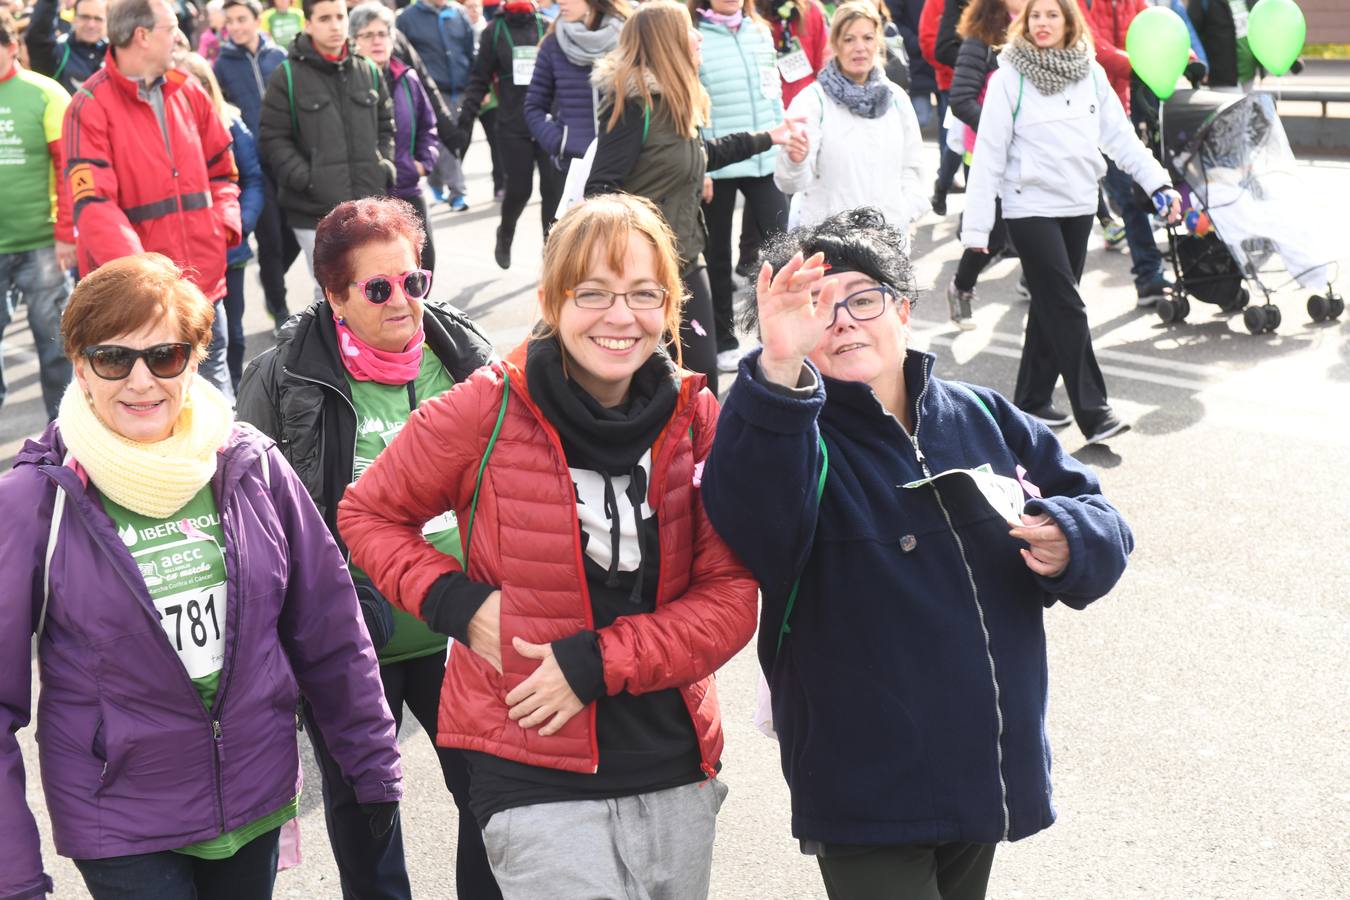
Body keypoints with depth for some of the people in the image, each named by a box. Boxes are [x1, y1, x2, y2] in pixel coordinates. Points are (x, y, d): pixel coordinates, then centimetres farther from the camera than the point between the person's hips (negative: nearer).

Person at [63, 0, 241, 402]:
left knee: (216, 393, 15)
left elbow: (221, 169, 20)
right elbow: (93, 205, -18)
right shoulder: (91, 107, -10)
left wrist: (224, 224, 1)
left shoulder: (188, 92, 9)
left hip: (203, 280, 6)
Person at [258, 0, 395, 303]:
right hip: (315, 210, -4)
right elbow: (273, 138, -5)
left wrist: (385, 167, 4)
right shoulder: (288, 76, -4)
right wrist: (305, 180, -14)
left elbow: (386, 127, 19)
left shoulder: (369, 71, 10)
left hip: (368, 205, 4)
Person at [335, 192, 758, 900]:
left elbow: (730, 597, -4)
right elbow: (366, 513, 4)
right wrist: (458, 602, -11)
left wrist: (596, 663, -15)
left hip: (676, 769, 4)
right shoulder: (486, 411, -9)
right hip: (535, 776, -4)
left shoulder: (696, 419, -1)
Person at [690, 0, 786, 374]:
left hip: (766, 161, 4)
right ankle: (724, 340, 21)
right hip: (716, 166, -4)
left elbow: (774, 94, 14)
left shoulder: (761, 32, 9)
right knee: (718, 253, 9)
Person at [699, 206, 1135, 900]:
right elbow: (750, 517, -35)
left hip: (987, 775, 6)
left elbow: (1100, 519, 12)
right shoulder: (792, 439, -11)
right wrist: (777, 372, -47)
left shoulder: (985, 419, 6)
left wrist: (1070, 542, -12)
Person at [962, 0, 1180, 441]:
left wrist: (1158, 183, -4)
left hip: (1079, 206, 5)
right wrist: (976, 227, -11)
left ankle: (1032, 401, 22)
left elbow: (1119, 134, 6)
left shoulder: (1090, 72, 5)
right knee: (1066, 308, -8)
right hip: (1031, 208, -5)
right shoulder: (1009, 78, -8)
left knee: (1052, 306, 11)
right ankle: (1093, 412, -7)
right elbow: (988, 154, -8)